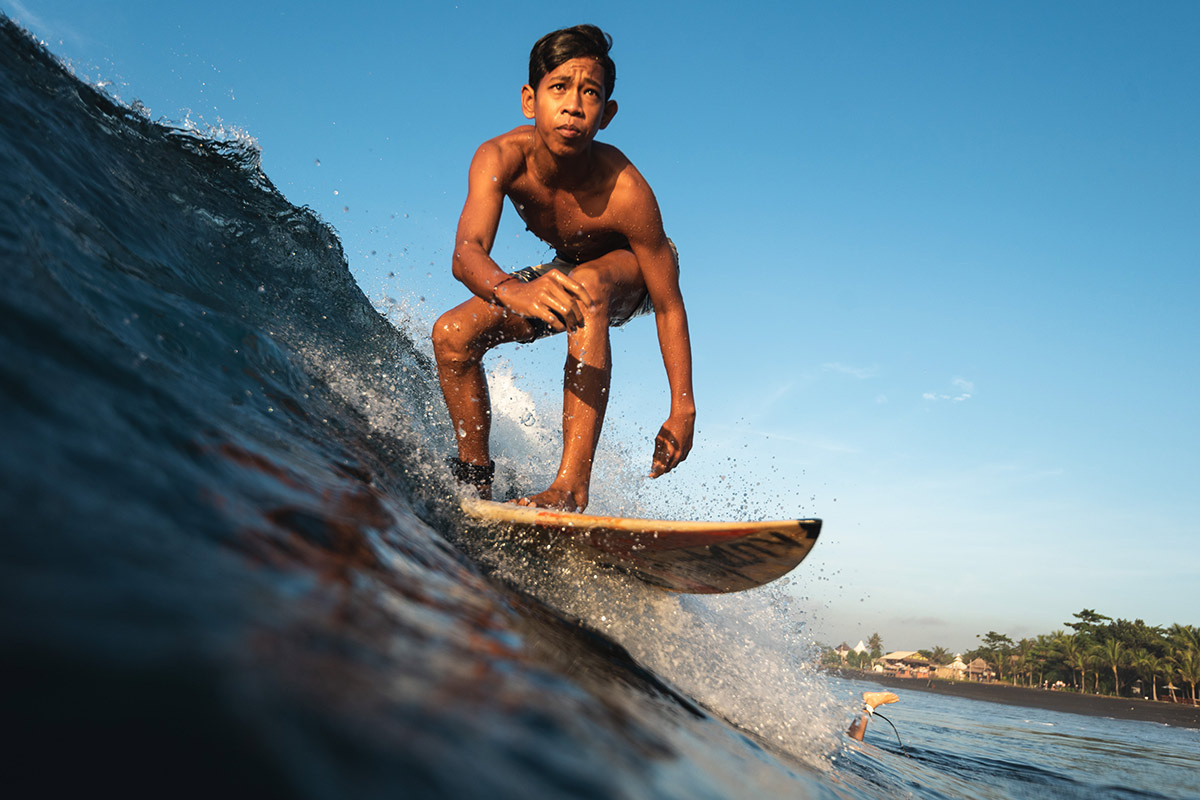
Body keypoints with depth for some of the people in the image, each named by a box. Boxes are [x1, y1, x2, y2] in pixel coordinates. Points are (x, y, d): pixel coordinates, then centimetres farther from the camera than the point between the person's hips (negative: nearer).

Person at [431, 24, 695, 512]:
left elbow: (669, 305, -28)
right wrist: (514, 292, -67)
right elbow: (467, 252, -44)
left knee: (586, 285, -40)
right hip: (564, 270, 4)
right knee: (453, 334, -13)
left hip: (632, 273, -4)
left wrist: (683, 408, -29)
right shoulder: (501, 158, -29)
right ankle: (475, 480, 3)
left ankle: (573, 484, -42)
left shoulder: (625, 192, -36)